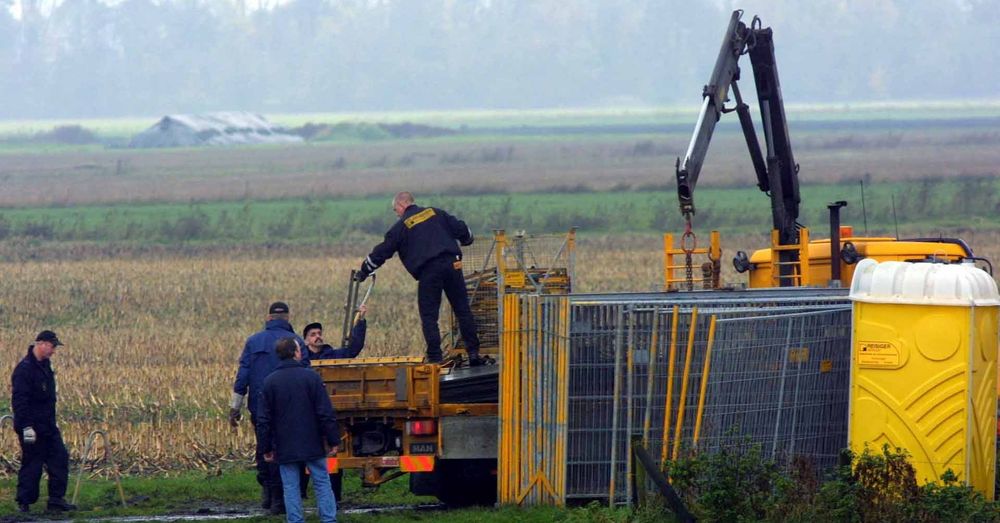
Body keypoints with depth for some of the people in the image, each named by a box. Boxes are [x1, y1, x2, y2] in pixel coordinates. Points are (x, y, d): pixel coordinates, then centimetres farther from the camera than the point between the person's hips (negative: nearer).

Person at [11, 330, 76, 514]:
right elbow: (19, 400, -21)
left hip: (48, 426, 9)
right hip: (32, 428, -9)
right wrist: (26, 427, -24)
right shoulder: (24, 369, -17)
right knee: (32, 464, -3)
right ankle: (24, 503, 6)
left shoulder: (45, 366, 13)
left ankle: (56, 500, 6)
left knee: (60, 459, 3)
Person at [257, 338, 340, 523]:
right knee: (322, 483, 6)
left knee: (291, 487, 5)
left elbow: (264, 419, 2)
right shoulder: (311, 377, -7)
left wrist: (266, 448, 10)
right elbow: (326, 413, -7)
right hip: (313, 445, -1)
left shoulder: (270, 382, -1)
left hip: (285, 448, 1)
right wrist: (333, 441, 0)